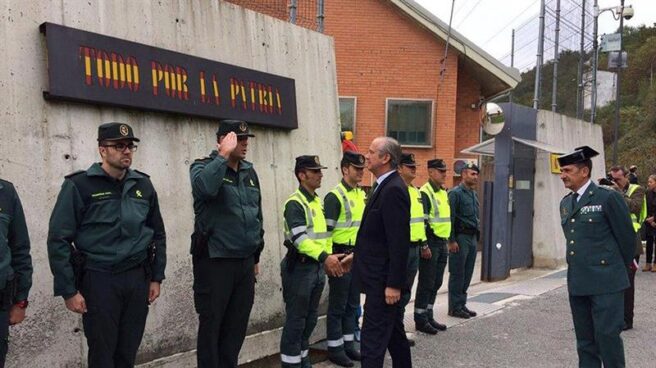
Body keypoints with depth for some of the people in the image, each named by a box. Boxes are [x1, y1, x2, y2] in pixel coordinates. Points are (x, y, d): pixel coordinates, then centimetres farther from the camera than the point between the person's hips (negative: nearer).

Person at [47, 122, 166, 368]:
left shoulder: (143, 185, 7)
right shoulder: (79, 185, -7)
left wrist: (156, 277, 10)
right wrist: (68, 290, -10)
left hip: (138, 277, 4)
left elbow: (158, 234, 14)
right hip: (99, 278, -4)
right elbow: (58, 240, -8)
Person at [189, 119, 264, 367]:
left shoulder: (249, 172, 12)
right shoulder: (203, 167, -6)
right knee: (211, 325, 4)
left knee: (238, 324, 13)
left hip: (245, 261, 6)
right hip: (215, 261, -6)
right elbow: (204, 188, -32)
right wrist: (224, 155, -22)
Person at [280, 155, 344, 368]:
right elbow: (300, 239, -25)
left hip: (317, 266, 9)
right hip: (300, 267, -9)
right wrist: (325, 256, -33)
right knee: (296, 320, -1)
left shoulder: (317, 202, 14)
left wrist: (328, 260, 11)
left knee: (310, 319, 16)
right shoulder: (295, 203, -14)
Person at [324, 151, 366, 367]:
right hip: (341, 256, -8)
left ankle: (348, 344, 26)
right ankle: (335, 348, 12)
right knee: (338, 305, 2)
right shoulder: (335, 196, -13)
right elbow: (326, 230, -16)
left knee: (353, 304, 15)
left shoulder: (362, 194, 12)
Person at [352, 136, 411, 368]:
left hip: (383, 279, -10)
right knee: (394, 332, 20)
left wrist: (394, 284, -22)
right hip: (381, 277, 10)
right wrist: (358, 255, 19)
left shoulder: (393, 189, -19)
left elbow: (399, 242, -22)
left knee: (373, 338, -5)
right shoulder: (384, 186, 11)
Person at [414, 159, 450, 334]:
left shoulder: (443, 192, 16)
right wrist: (424, 245, -22)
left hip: (442, 243, 9)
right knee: (426, 283, -2)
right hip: (431, 243, -9)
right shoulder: (425, 193, -13)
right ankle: (420, 320, 7)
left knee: (436, 283, 14)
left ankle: (428, 316, 24)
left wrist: (446, 241, 19)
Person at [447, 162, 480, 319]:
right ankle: (454, 307, 6)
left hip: (472, 237, 8)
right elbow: (450, 218, -14)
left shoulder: (474, 194, 16)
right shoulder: (456, 193, -9)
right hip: (461, 237, -8)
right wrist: (452, 240, -17)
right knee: (457, 274, -2)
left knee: (467, 274, 11)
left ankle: (462, 304, 20)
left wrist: (476, 236, 16)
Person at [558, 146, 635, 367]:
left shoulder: (608, 198, -10)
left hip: (605, 282, -7)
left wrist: (622, 266, 7)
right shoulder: (565, 203, 11)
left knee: (607, 336, -4)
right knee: (584, 339, 14)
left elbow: (627, 236, -4)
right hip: (577, 282, 7)